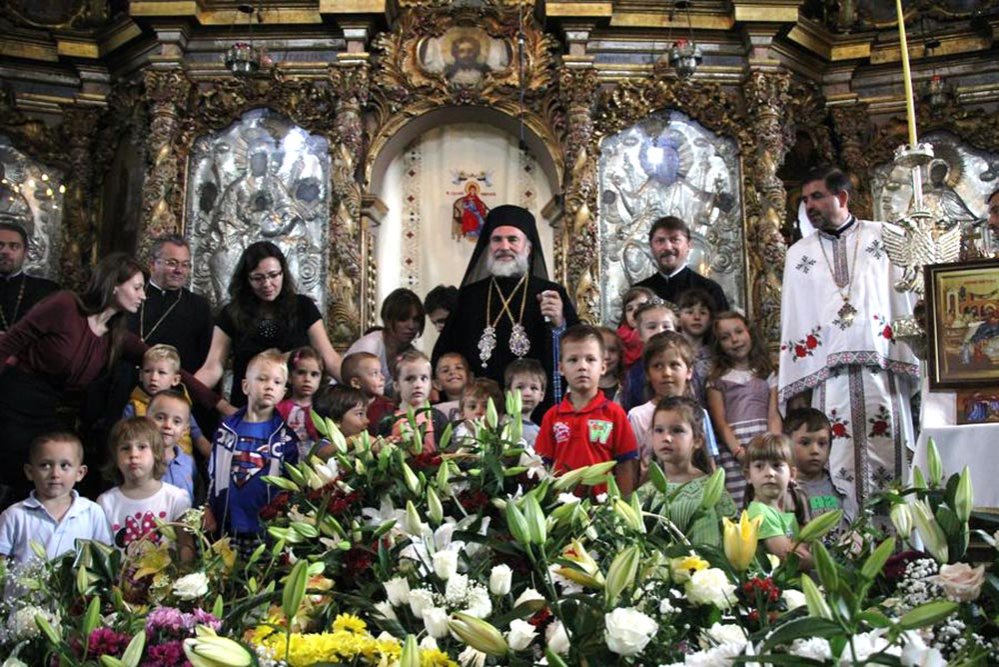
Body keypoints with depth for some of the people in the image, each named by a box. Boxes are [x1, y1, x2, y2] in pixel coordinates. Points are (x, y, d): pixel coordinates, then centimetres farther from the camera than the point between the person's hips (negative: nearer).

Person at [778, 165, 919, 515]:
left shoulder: (884, 238, 10)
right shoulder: (798, 253, 17)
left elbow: (904, 302, 4)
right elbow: (792, 323, 13)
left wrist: (910, 367, -3)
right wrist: (796, 388, 6)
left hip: (881, 370, -1)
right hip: (826, 377, 1)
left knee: (888, 459, -3)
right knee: (839, 470, -4)